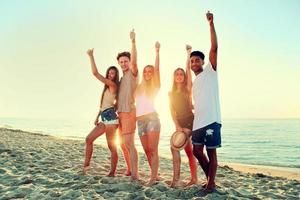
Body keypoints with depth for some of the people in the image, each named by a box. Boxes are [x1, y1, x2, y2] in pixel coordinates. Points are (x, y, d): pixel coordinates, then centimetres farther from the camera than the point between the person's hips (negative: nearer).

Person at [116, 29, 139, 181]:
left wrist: (133, 41, -32)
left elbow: (134, 61, -23)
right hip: (120, 113, 9)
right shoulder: (122, 78, 20)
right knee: (124, 144, 12)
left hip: (128, 112, -9)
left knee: (129, 143, -13)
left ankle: (135, 174, -10)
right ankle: (130, 170, 22)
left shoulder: (133, 73, -2)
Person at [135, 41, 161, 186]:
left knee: (153, 149, -8)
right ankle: (155, 175, 16)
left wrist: (157, 51, -13)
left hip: (152, 118, -5)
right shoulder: (139, 87, 20)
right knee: (146, 150, 6)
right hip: (140, 121, 6)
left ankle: (153, 177, -7)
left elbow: (157, 68, -7)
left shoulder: (155, 86, 3)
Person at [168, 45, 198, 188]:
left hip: (190, 121, -6)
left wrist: (189, 53, -15)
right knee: (188, 150, 10)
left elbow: (188, 69, -12)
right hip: (179, 123, 6)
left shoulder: (187, 89, -2)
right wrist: (177, 126, -10)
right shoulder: (171, 93, 9)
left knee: (175, 147, -18)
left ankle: (176, 178, -15)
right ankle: (194, 179, 18)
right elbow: (172, 111, 1)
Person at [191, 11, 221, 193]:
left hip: (211, 120, -7)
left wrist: (211, 24, -16)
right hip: (198, 122, 7)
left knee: (211, 151, 0)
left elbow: (214, 48, -11)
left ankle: (211, 182, 12)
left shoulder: (210, 72, 2)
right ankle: (209, 178, 27)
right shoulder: (195, 81, 21)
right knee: (197, 151, 9)